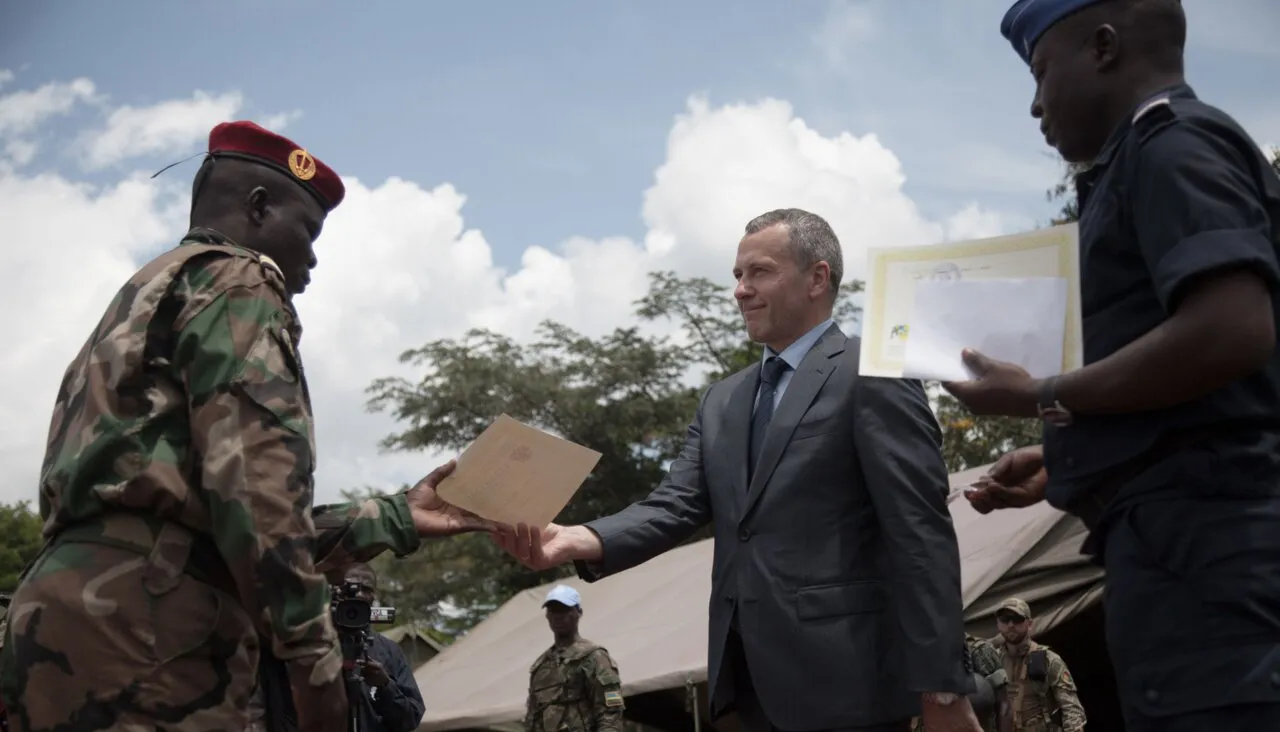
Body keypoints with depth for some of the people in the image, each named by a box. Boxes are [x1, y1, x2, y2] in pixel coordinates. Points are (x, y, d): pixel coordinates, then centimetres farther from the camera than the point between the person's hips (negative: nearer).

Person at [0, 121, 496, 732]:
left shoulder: (147, 298, 32)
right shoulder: (237, 281, 3)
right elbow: (252, 481, -14)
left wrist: (397, 518, 31)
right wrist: (314, 657, -13)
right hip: (142, 622, -10)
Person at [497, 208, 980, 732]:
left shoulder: (873, 376, -5)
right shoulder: (722, 400, 17)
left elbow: (920, 532, -10)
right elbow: (677, 506, 6)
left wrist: (941, 686, -15)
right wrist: (577, 540, -14)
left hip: (842, 677, -6)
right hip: (753, 677, 7)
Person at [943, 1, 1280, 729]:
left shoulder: (1172, 143, -5)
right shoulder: (1152, 159, 25)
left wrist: (1042, 400, -10)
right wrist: (1066, 461, 20)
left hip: (1195, 532, -10)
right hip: (1192, 535, 10)